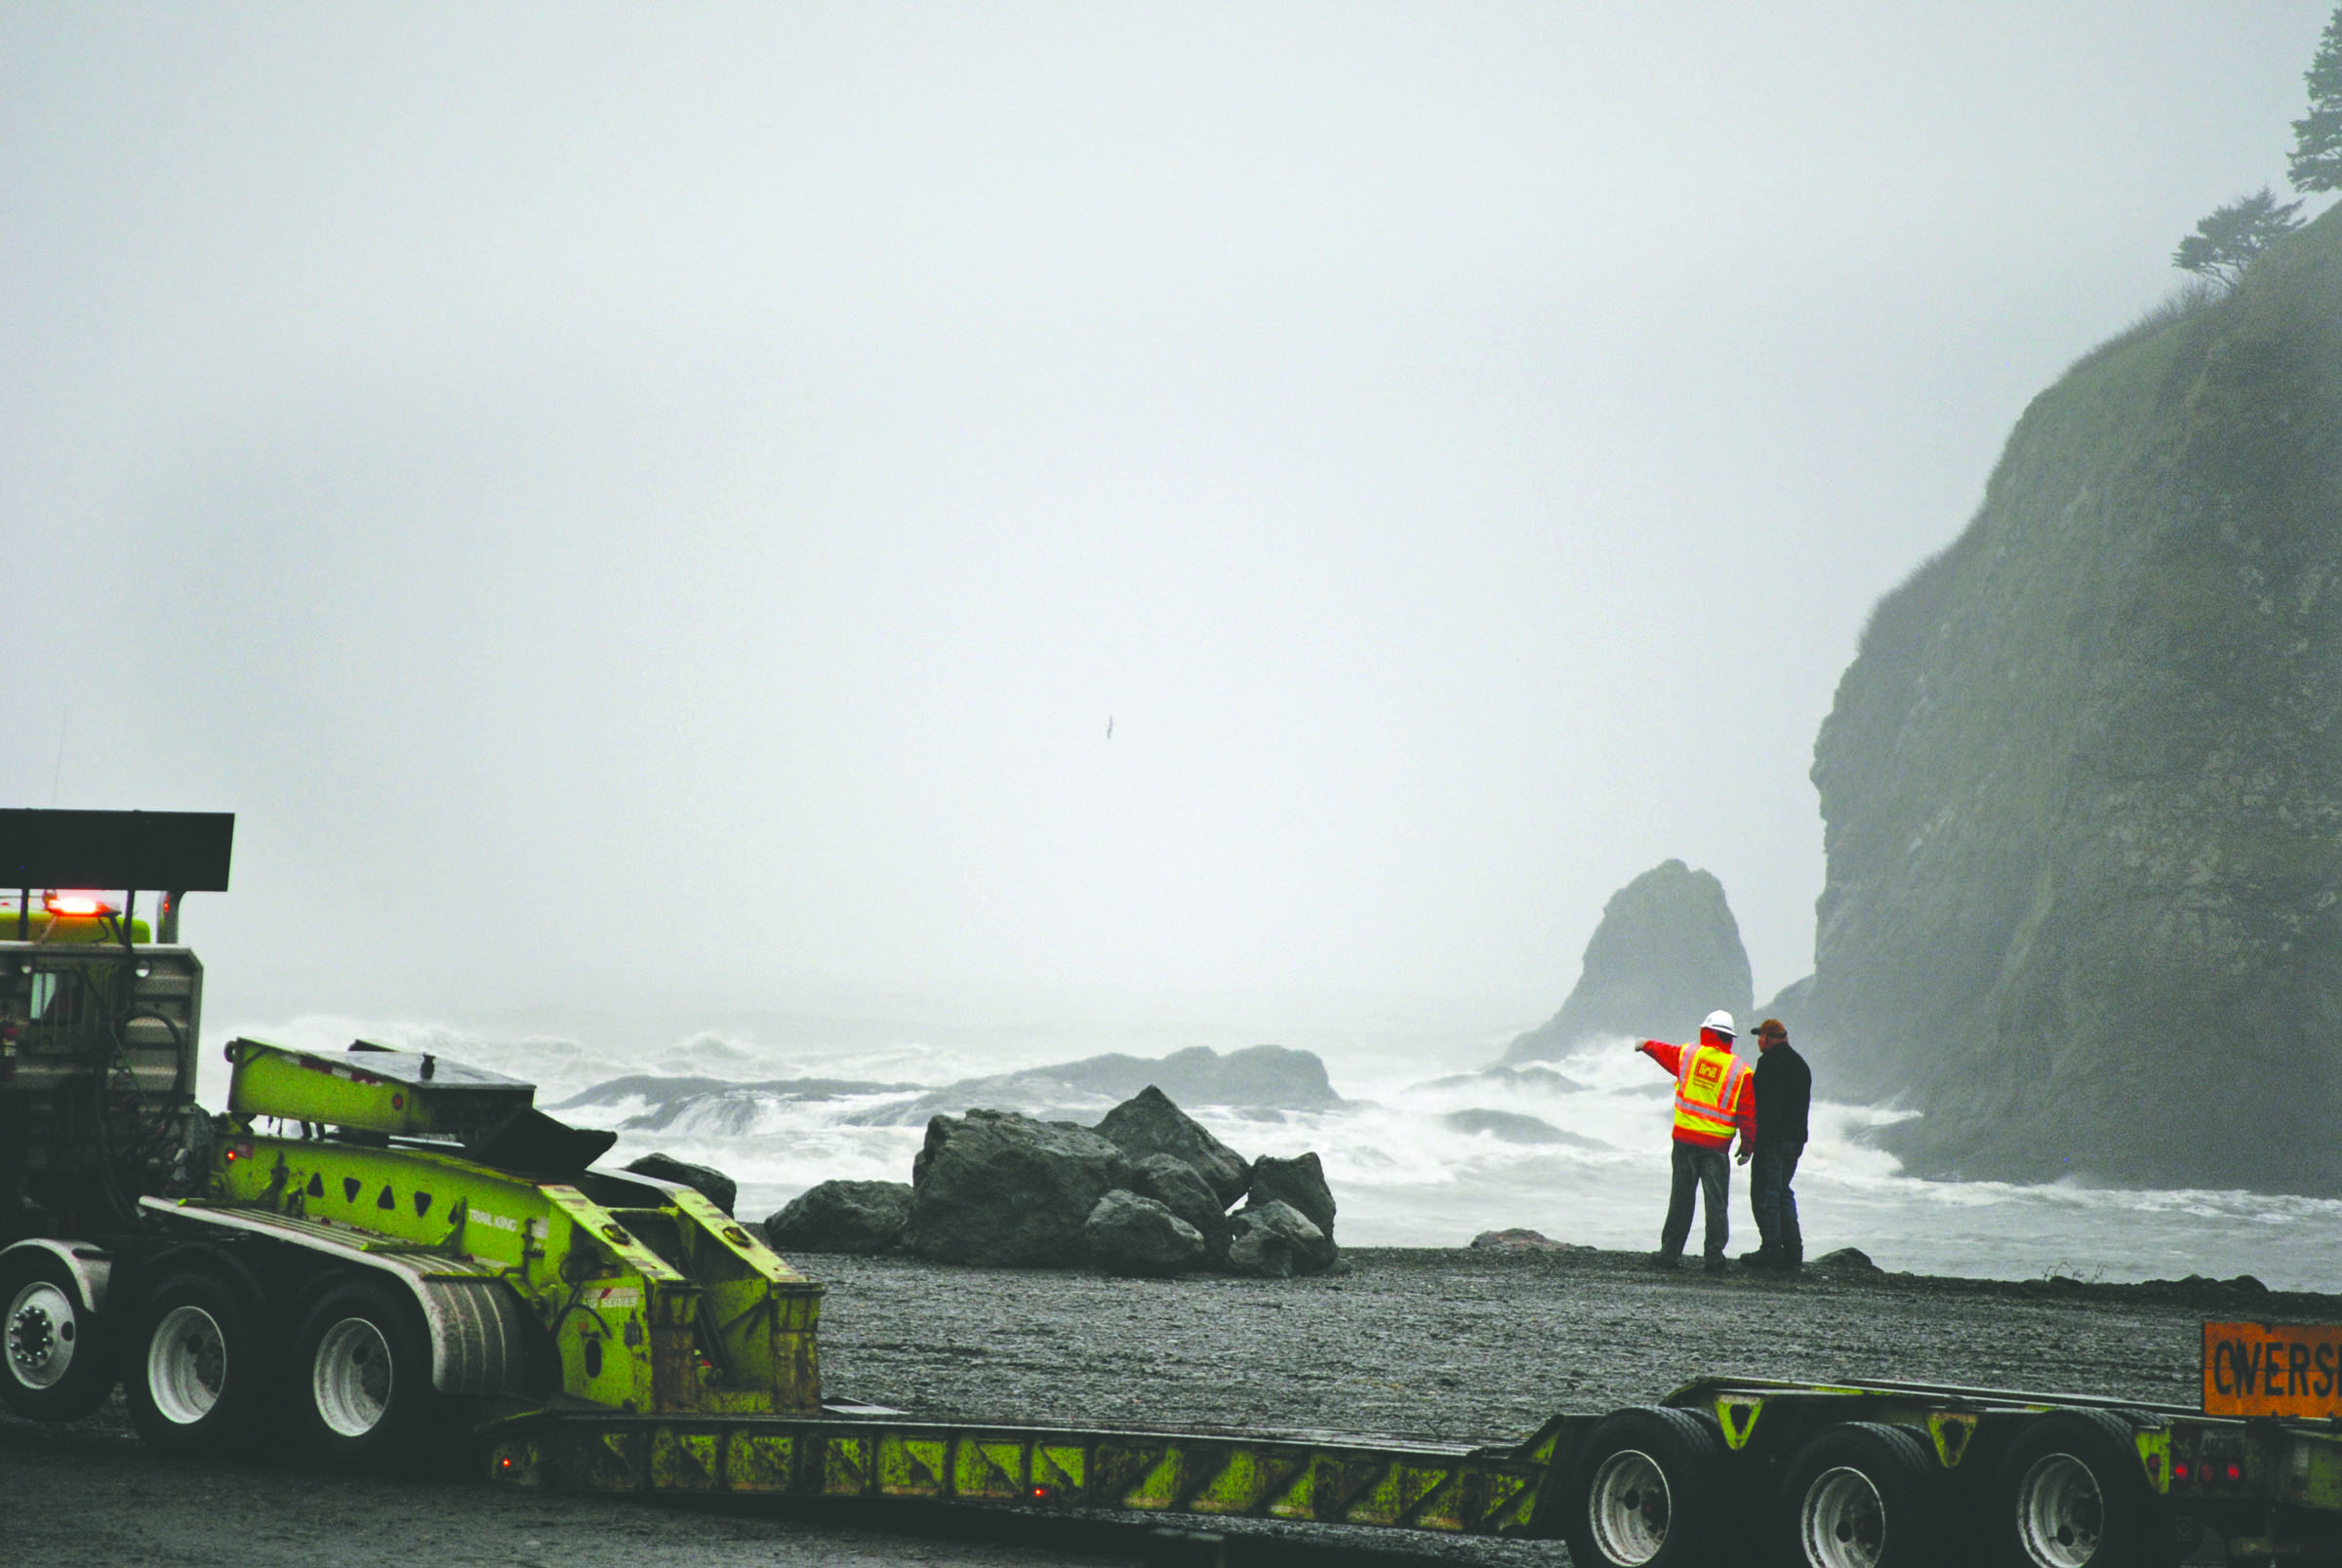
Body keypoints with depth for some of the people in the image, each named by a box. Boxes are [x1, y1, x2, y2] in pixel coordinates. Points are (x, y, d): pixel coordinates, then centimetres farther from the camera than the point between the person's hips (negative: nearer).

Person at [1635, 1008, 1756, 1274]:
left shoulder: (1688, 1055, 2)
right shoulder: (1740, 1069, -3)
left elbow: (1663, 1052, 24)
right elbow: (1748, 1113, -3)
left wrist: (1646, 1045, 46)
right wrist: (1747, 1146, 7)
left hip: (1685, 1138, 2)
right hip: (1717, 1145, -2)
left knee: (1681, 1197, 9)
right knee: (1715, 1201, 3)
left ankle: (1670, 1252, 11)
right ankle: (1714, 1256, 1)